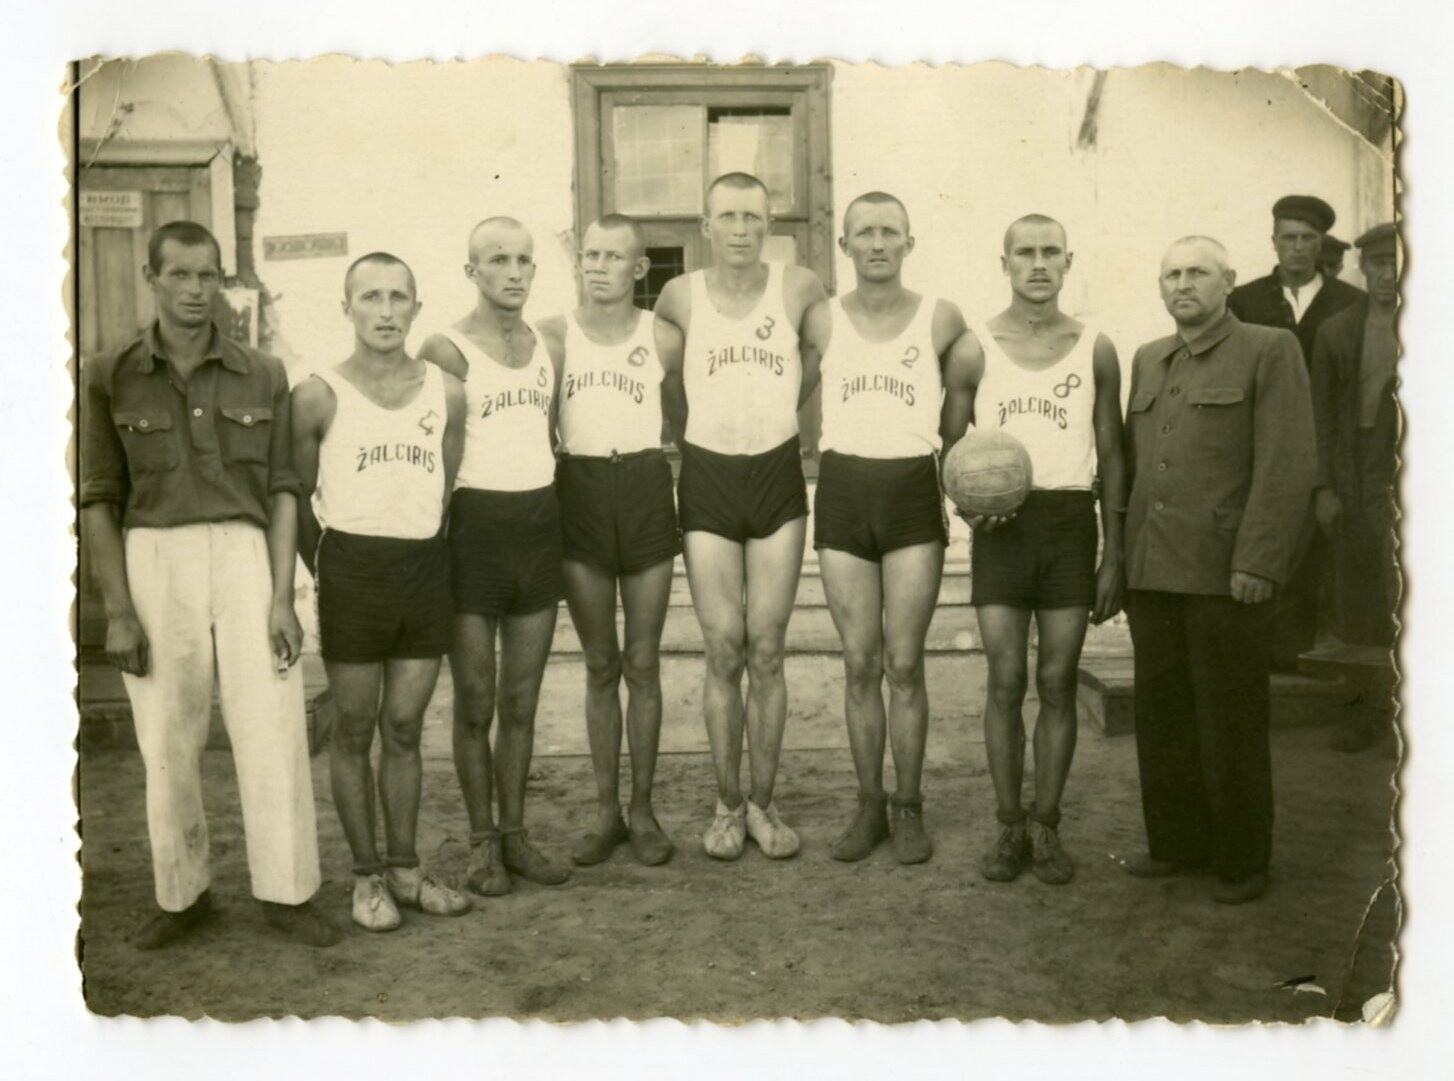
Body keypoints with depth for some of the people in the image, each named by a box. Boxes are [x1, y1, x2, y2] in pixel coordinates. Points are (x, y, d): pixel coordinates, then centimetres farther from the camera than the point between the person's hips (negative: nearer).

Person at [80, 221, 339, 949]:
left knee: (273, 732, -2)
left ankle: (286, 892, 12)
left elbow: (281, 492, 3)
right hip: (154, 567, 0)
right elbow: (98, 501, 2)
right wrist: (117, 612, -6)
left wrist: (281, 599, -6)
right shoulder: (109, 379, 2)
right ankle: (181, 894, 23)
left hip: (247, 560, 0)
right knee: (169, 743, 7)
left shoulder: (262, 376, 4)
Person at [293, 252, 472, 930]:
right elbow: (299, 498, 3)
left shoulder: (446, 393, 4)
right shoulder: (319, 396, -5)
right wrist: (326, 571, 3)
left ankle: (405, 867, 23)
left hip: (425, 568, 3)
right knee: (354, 730, 6)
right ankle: (367, 875, 18)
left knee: (405, 728, 11)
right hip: (352, 567, -3)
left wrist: (427, 558, 9)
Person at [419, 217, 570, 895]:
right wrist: (443, 534, -12)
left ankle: (515, 833, 23)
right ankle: (482, 842, 17)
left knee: (522, 700, 11)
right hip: (475, 526, -5)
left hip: (542, 524, 5)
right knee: (475, 702, 3)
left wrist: (563, 531, 15)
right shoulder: (448, 350, -7)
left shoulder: (546, 344, 11)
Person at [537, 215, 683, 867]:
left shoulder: (663, 338, 0)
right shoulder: (553, 336, 1)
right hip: (580, 494, 1)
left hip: (645, 491, 0)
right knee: (600, 665, 8)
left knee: (642, 664, 5)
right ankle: (606, 813, 19)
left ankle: (643, 811, 18)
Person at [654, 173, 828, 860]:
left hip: (778, 476, 0)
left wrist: (808, 428, 10)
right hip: (708, 479, 0)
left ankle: (763, 803, 15)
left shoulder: (800, 288, -1)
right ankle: (727, 805, 13)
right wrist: (684, 438, 11)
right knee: (724, 653, 0)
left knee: (767, 650, 2)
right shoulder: (680, 297, 1)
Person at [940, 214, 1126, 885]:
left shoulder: (1095, 351, 6)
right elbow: (947, 444, 10)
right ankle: (1009, 827, 11)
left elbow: (1110, 457, 9)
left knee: (1058, 683, 3)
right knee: (1006, 682, -1)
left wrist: (1113, 556, 5)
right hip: (1000, 524, -1)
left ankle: (1046, 828, 14)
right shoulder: (976, 349, 3)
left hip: (1071, 521, 1)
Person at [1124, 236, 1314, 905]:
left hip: (1226, 572, -5)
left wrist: (1258, 563, -15)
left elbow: (1286, 465, -9)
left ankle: (1242, 861, 16)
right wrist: (1125, 553, 11)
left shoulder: (1269, 351, -2)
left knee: (1230, 722, 3)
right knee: (1161, 715, 10)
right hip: (1152, 572, 6)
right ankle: (1177, 843, 23)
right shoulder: (1147, 361, 17)